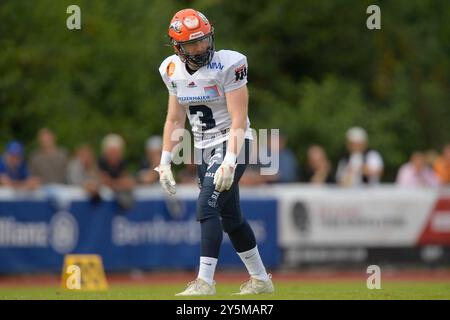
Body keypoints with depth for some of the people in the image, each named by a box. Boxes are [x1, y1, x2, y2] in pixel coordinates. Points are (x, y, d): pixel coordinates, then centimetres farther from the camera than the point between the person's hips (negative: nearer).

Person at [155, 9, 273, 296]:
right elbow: (175, 120, 12)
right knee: (231, 218, 13)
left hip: (231, 145, -7)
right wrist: (165, 162, 8)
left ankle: (205, 282, -22)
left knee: (207, 207, -20)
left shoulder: (228, 65, -17)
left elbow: (239, 120, -20)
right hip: (204, 150, 7)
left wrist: (229, 162, -28)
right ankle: (261, 280, 27)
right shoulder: (174, 71, 2)